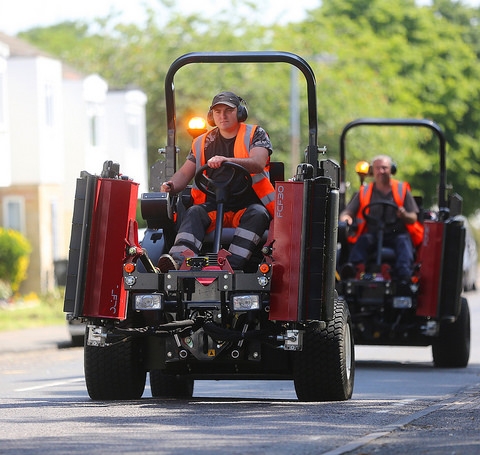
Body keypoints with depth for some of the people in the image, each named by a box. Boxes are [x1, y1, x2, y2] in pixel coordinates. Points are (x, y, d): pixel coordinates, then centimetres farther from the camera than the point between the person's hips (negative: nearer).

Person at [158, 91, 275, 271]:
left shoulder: (255, 134, 5)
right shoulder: (202, 143, 17)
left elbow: (258, 163, -14)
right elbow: (185, 173, 15)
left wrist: (226, 161, -32)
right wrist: (172, 185, -11)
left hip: (248, 204, -2)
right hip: (214, 205, 2)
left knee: (256, 215, -35)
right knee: (194, 213, -28)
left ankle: (233, 263, -51)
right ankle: (178, 258, -51)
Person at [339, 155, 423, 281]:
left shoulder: (402, 189, 12)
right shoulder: (364, 192, 14)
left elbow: (413, 218, 8)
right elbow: (346, 213, 9)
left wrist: (404, 215, -17)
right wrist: (346, 218, -18)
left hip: (397, 234, -1)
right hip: (372, 234, 1)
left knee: (404, 241, -32)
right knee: (362, 240, -30)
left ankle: (404, 277, -51)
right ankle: (353, 271, -50)